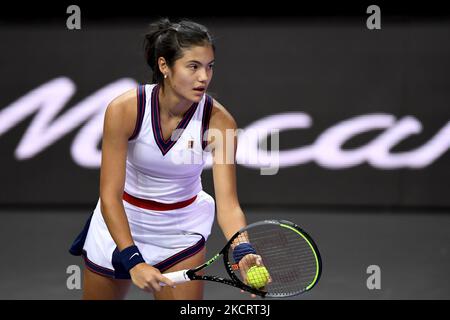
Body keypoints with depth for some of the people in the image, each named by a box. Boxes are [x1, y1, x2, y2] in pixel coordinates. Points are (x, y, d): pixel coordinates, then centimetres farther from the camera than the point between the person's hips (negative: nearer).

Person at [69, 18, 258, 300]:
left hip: (182, 229, 0)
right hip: (119, 223, 0)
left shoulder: (219, 122, -22)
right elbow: (110, 197, -25)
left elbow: (227, 203, -26)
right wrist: (134, 261, -35)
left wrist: (244, 252, -45)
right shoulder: (124, 109, -25)